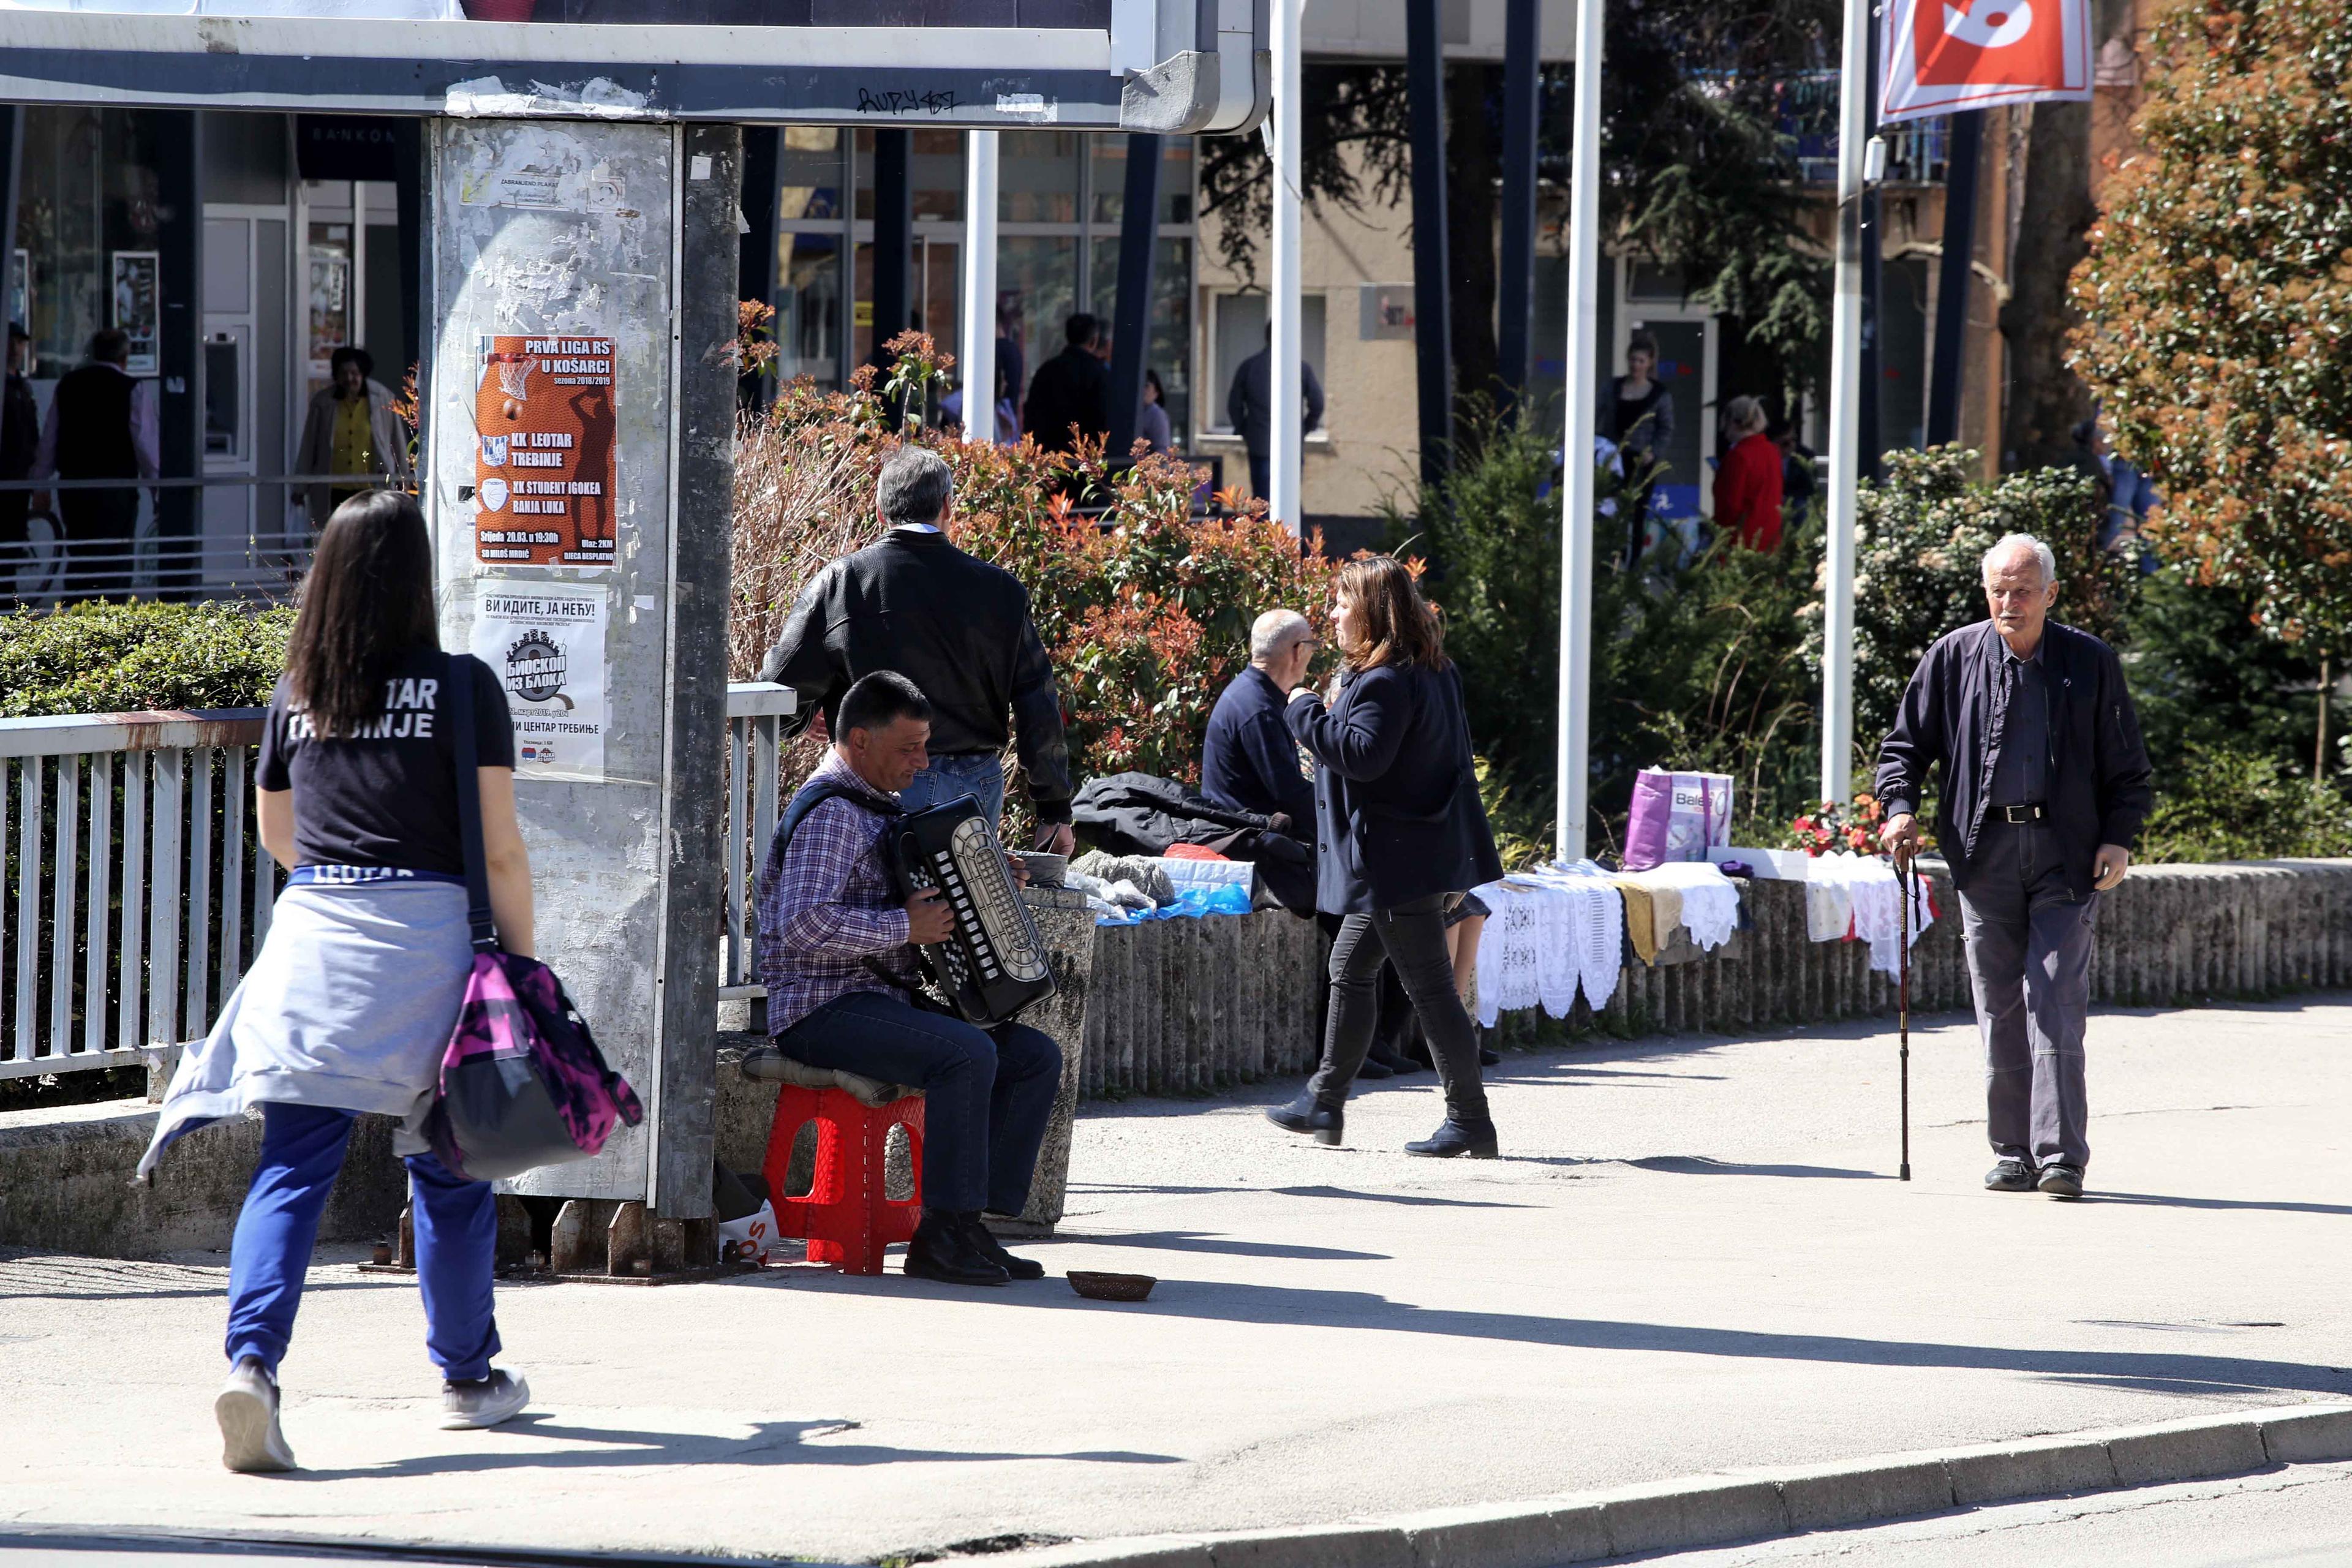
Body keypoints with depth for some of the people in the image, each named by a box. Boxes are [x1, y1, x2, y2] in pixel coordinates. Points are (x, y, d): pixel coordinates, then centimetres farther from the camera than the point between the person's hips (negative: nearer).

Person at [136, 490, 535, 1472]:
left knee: (292, 1166, -3)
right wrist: (523, 959, 4)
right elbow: (499, 848, -5)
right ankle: (467, 1377, 26)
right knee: (447, 1168, 13)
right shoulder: (463, 689, -4)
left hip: (311, 936, 2)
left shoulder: (296, 695, 7)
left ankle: (254, 1362, -22)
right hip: (429, 938, -2)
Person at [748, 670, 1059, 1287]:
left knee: (1038, 1057, -2)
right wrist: (905, 927, -24)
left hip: (887, 1003, 10)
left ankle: (976, 1224, -5)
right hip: (824, 1011, -10)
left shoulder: (878, 807, 20)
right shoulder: (831, 814, -14)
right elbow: (804, 924, -28)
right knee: (968, 1053, -32)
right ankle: (943, 1234, -27)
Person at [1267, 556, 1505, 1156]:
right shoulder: (1434, 672, 12)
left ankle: (1470, 1122, -4)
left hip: (1399, 862, -11)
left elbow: (1364, 755, -28)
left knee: (1429, 985, -7)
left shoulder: (1385, 682, -20)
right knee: (1350, 968, 19)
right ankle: (1325, 1103, 28)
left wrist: (1307, 713, -17)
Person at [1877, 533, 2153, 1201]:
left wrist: (2119, 839, -4)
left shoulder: (2090, 663, 4)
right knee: (1999, 1011, 4)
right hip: (1985, 851, 2)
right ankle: (2014, 1154, 10)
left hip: (2065, 856, -2)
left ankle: (2061, 1156, -11)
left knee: (2056, 1004, -10)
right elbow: (1906, 741, 12)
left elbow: (2127, 767, 8)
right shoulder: (1954, 658, 6)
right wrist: (1901, 808, -5)